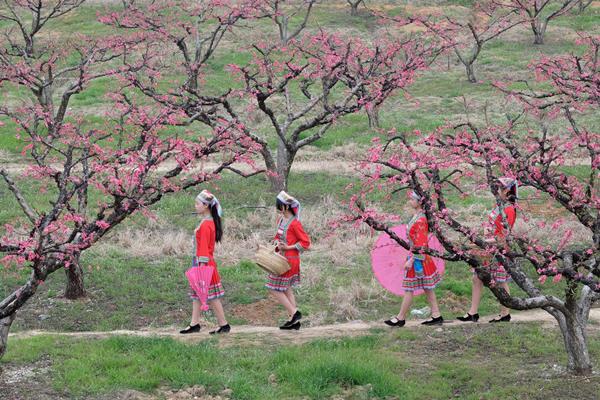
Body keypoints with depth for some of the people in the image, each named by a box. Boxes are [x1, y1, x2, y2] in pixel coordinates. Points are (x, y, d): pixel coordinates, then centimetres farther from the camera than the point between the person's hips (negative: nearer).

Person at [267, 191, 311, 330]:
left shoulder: (294, 223, -18)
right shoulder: (281, 220, 8)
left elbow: (306, 242, -15)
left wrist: (288, 247, -18)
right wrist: (277, 243, 2)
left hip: (290, 260, -10)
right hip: (283, 259, 10)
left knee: (275, 289, -7)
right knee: (287, 289, 13)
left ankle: (294, 313, -2)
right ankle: (294, 321, 17)